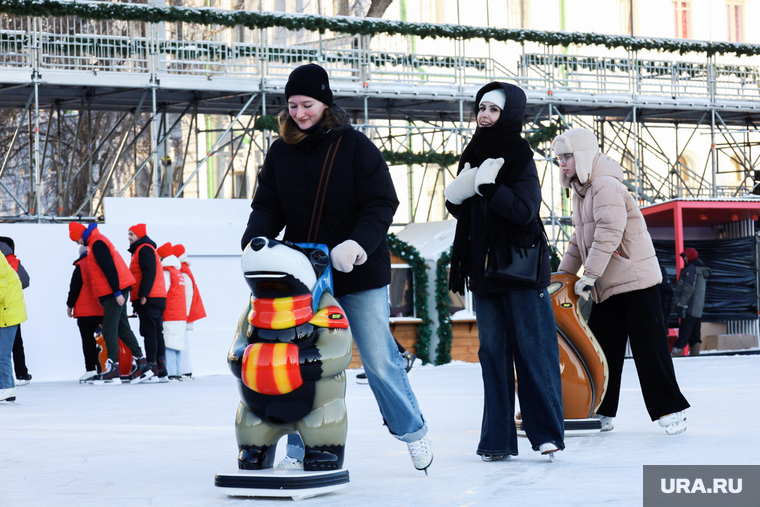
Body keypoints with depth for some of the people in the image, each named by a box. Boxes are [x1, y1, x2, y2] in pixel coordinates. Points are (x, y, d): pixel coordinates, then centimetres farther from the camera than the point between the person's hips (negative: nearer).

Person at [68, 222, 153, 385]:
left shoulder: (97, 243, -14)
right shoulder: (96, 242, 19)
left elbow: (109, 268, -21)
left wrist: (117, 292, -23)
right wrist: (102, 298, 25)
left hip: (115, 292, -10)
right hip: (115, 291, 10)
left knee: (109, 330, -9)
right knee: (122, 328, 13)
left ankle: (113, 370, -9)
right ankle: (141, 364, 15)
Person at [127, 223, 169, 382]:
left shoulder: (144, 249, -6)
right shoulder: (140, 250, 25)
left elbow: (149, 272, -18)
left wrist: (143, 295, -22)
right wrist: (138, 299, 21)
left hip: (149, 299, -10)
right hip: (157, 299, 10)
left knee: (149, 333, -12)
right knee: (156, 333, 8)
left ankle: (153, 370, -15)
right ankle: (162, 372, 8)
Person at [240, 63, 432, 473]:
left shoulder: (356, 146, -5)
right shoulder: (280, 152, 6)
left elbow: (382, 204, -9)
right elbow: (267, 206, 7)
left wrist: (358, 244, -25)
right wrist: (255, 239, -14)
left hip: (360, 273, -3)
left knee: (379, 359, 2)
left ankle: (411, 429, 23)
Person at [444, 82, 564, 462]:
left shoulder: (519, 156, -6)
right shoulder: (474, 155, 12)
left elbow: (524, 211, -17)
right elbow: (457, 209, 14)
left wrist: (487, 186, -24)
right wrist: (457, 193, -6)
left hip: (521, 267, -6)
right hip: (484, 268, 6)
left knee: (532, 350, -4)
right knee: (492, 353, 5)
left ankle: (546, 432, 2)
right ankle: (497, 439, 8)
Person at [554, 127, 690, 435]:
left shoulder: (606, 186, -16)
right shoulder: (580, 191, 15)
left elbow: (609, 234, -25)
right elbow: (580, 240, 23)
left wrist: (589, 275, -25)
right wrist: (563, 272, 16)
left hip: (635, 277, -9)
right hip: (607, 285, 9)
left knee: (648, 346, -6)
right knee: (601, 348, 8)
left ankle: (670, 410, 1)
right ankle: (601, 413, 14)